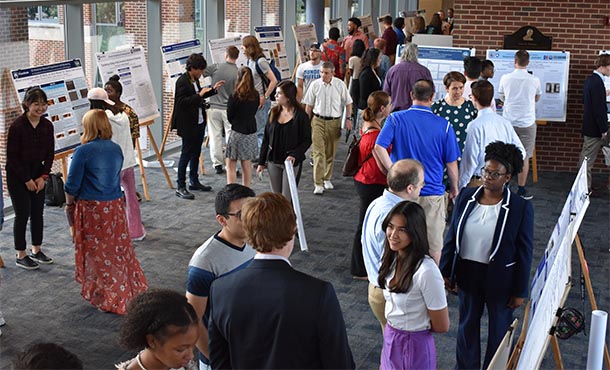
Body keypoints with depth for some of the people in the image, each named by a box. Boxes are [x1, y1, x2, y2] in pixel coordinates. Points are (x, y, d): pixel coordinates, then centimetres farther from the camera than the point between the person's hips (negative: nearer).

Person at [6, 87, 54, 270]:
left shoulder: (47, 125, -2)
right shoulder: (17, 126, -17)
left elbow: (50, 153, 5)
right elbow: (12, 156, -14)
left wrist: (43, 176, -4)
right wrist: (27, 180, -12)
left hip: (38, 174, 5)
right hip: (17, 175, -5)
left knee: (38, 213, 10)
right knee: (23, 214, -1)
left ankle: (36, 250, 25)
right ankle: (21, 255, 10)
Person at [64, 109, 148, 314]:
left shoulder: (83, 151, -14)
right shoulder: (116, 149, 4)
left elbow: (72, 185, -11)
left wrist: (69, 204, 5)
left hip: (91, 209, -5)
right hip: (115, 205, 5)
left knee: (97, 253, 6)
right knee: (119, 249, 16)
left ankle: (107, 297, 13)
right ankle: (130, 290, 23)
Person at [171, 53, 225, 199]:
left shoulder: (195, 79, 9)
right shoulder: (182, 81, -17)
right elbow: (182, 102, -24)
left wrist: (213, 89, 13)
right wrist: (199, 95, -25)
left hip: (199, 123, 9)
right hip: (188, 125, -9)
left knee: (196, 153, 17)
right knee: (186, 154, -4)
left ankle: (194, 182, 30)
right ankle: (181, 187, 3)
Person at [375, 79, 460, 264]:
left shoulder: (396, 119, -6)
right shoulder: (444, 125, -7)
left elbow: (379, 148, -17)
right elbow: (451, 163, -1)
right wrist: (454, 188, 14)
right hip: (433, 193, -1)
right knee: (433, 245, 13)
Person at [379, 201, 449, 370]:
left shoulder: (426, 271, -28)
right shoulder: (393, 258, -4)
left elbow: (441, 326, -18)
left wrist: (416, 327, -2)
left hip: (414, 344, -7)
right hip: (390, 339, 7)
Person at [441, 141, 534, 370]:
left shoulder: (521, 208, -14)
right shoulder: (466, 197, -3)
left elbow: (524, 252, -10)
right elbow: (452, 237, 4)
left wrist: (520, 291, -8)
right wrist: (445, 271, 4)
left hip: (501, 278, -3)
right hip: (467, 273, 4)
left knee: (499, 329, 14)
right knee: (467, 324, 19)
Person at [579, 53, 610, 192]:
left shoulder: (590, 79, 7)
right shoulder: (597, 82, -23)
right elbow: (599, 109, -24)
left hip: (588, 125, 10)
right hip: (595, 128, -10)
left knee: (585, 157, 18)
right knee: (588, 158, -1)